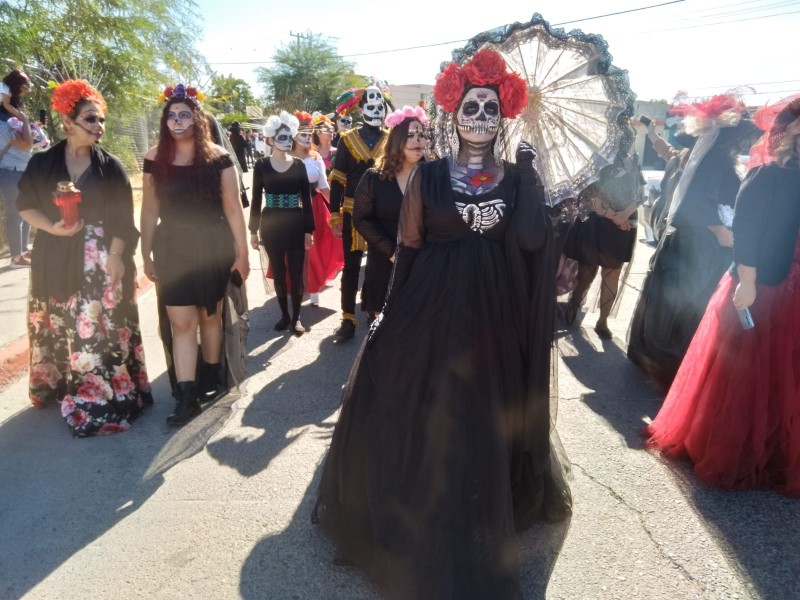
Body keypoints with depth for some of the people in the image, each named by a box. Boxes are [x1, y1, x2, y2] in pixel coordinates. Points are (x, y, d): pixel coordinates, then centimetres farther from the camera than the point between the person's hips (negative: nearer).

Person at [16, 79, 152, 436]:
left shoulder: (110, 167, -1)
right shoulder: (42, 163, 1)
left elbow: (122, 218, -3)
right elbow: (25, 205, 5)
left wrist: (116, 256, -11)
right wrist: (51, 227, -13)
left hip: (100, 262, -2)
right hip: (55, 259, 2)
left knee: (100, 329, -2)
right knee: (57, 326, 11)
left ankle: (102, 399, 7)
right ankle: (58, 386, 29)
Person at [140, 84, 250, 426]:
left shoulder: (218, 157, -6)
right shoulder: (155, 159, 0)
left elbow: (233, 208, -4)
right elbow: (150, 211, 5)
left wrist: (241, 253, -5)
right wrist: (146, 255, 7)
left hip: (213, 247, -1)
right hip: (172, 249, 1)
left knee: (210, 315, 12)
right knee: (181, 323, -2)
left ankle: (210, 378, 31)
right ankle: (187, 397, 4)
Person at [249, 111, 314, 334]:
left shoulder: (298, 165, 1)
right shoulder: (262, 165, -1)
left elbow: (306, 199, 2)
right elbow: (256, 200, 2)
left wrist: (309, 229, -2)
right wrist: (253, 230, 0)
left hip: (295, 225, 0)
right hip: (271, 226, 0)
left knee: (296, 273, 2)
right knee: (278, 273, 9)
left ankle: (296, 317, 15)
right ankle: (285, 315, 22)